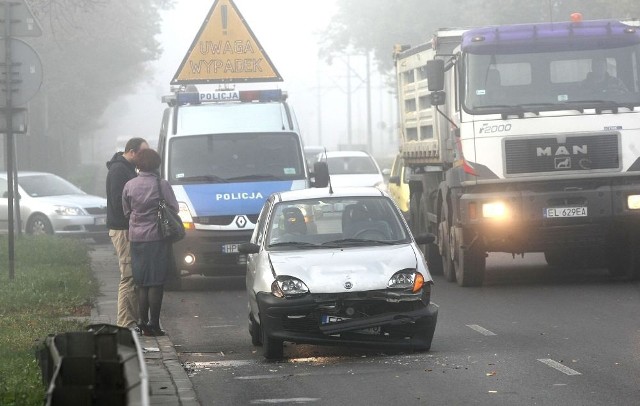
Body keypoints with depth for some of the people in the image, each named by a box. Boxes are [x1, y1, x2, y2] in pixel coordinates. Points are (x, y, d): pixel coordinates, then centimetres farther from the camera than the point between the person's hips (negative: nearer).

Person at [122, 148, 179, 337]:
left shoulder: (129, 186, 1)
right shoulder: (162, 185, -10)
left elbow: (126, 212, 9)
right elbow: (174, 209, -4)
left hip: (136, 238, 4)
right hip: (157, 237, -4)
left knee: (142, 283, 12)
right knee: (156, 283, 0)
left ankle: (143, 323, 10)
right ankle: (153, 325, -1)